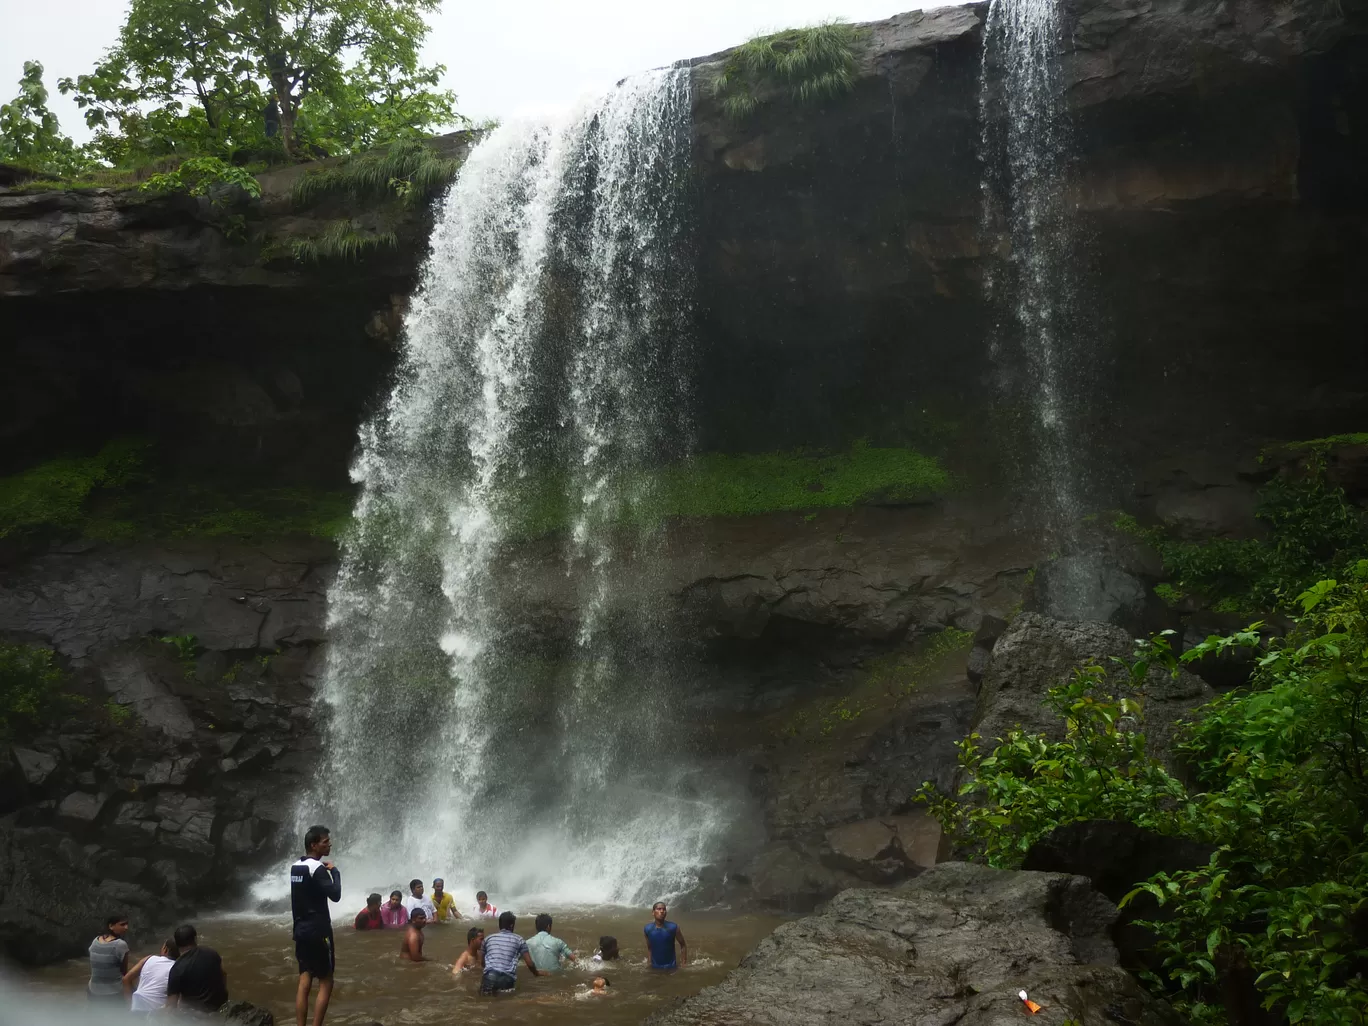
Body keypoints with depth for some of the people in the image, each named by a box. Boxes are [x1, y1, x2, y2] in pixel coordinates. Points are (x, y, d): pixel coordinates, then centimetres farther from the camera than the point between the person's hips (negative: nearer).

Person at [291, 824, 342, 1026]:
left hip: (301, 930, 8)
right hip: (318, 932, -8)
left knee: (304, 982, 8)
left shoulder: (295, 867, 11)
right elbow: (335, 895, -21)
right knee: (325, 982, 0)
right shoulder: (317, 868, -16)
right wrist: (334, 871, -7)